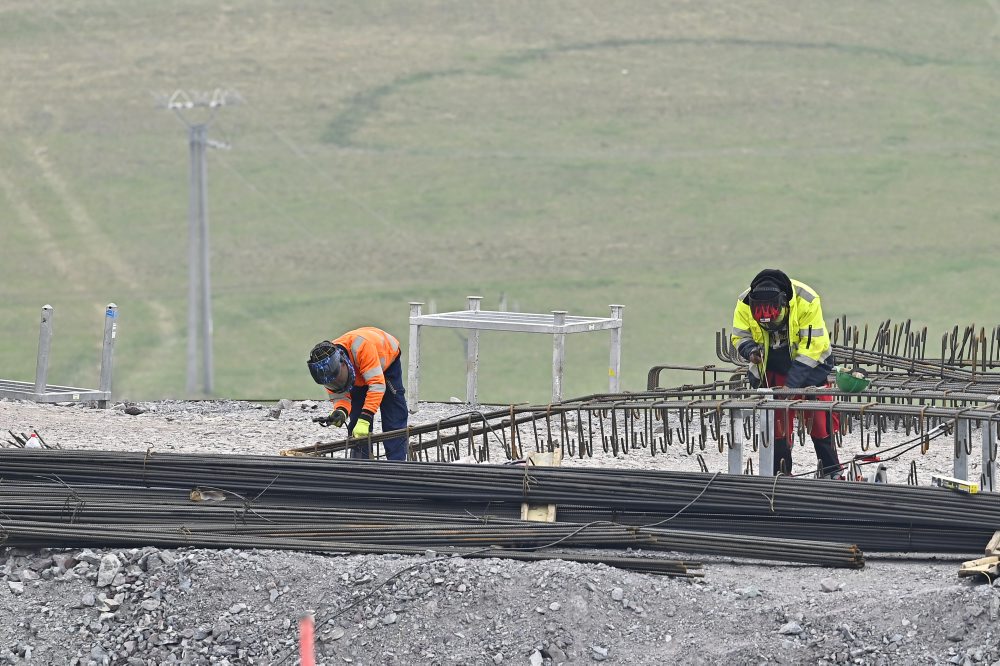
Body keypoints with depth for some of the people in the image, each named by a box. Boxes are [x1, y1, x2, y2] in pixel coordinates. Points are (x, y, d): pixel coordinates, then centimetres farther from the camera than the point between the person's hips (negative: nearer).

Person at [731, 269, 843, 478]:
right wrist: (750, 350, -29)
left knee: (820, 419, -5)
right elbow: (740, 336, -4)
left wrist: (792, 383, -30)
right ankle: (780, 474, 10)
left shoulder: (807, 301, -30)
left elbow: (813, 345, -27)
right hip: (772, 369, 3)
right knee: (777, 422, 1)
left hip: (809, 364, -3)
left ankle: (831, 472, 4)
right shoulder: (744, 304, -20)